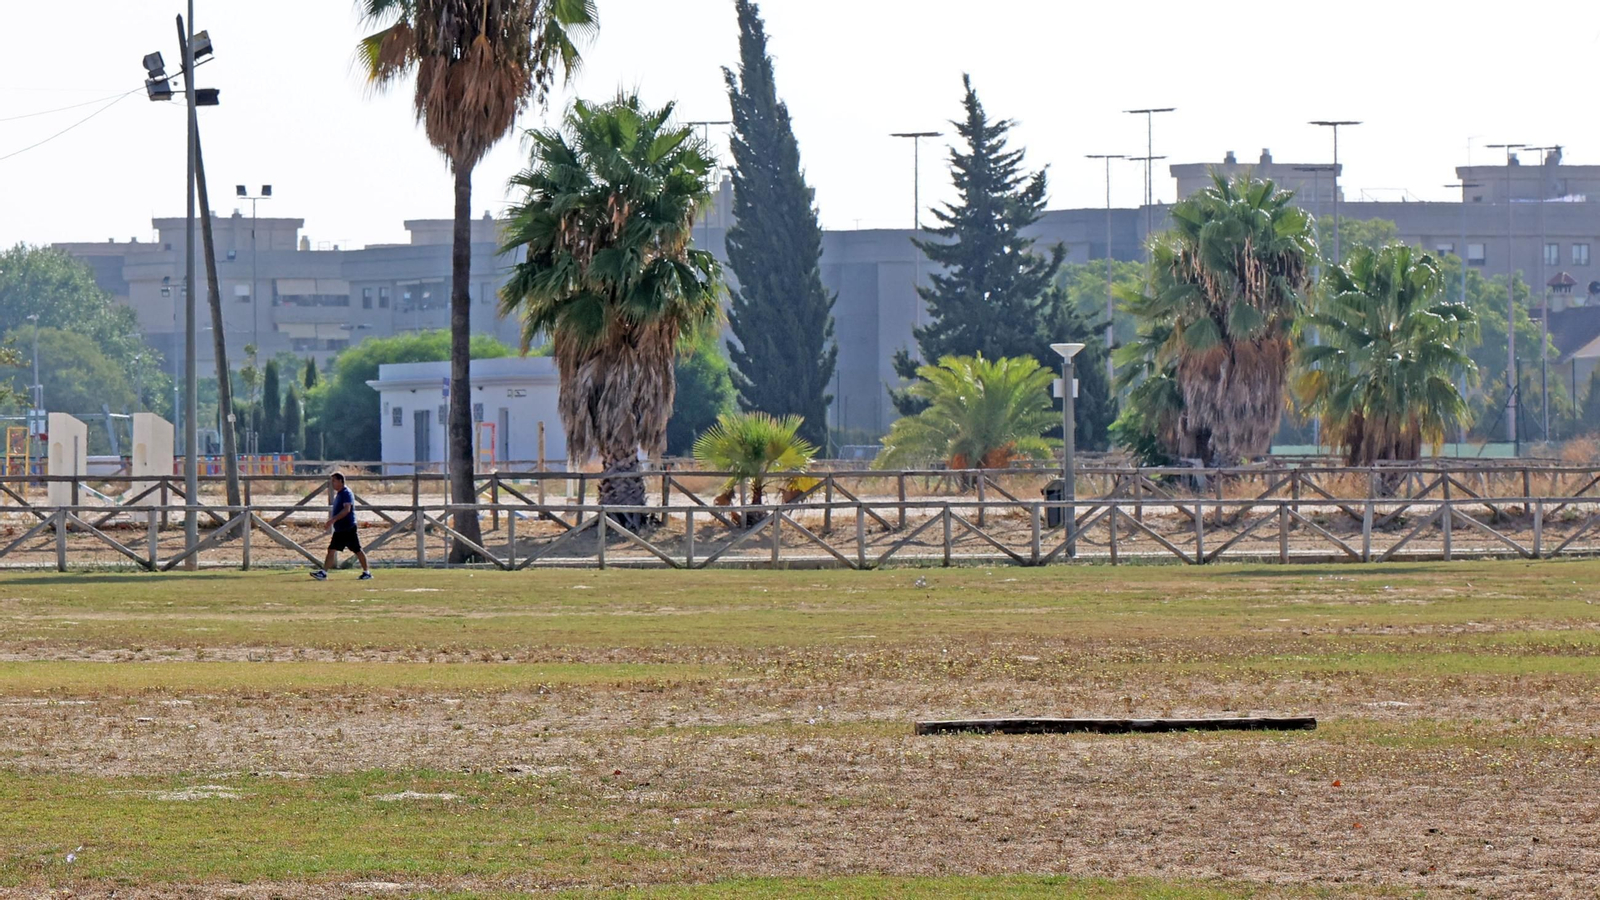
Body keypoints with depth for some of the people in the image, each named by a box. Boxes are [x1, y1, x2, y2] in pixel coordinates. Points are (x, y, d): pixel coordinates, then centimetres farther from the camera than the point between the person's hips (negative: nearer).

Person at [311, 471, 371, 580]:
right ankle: (323, 572, -2)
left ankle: (367, 572, 7)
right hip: (339, 529, 10)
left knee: (357, 550, -1)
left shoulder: (346, 493, -14)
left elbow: (347, 509, -26)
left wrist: (333, 519, -31)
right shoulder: (339, 494, 15)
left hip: (348, 529, -10)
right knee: (331, 550, 2)